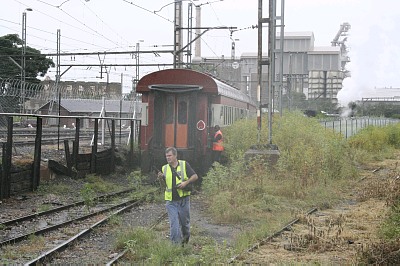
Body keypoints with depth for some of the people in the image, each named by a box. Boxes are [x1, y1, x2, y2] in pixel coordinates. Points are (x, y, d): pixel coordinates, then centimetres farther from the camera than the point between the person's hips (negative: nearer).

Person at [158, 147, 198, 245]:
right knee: (174, 224, -4)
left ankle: (186, 236, 41)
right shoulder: (164, 168, 6)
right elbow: (164, 184, 11)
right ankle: (175, 244, 0)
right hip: (171, 201, 1)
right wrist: (161, 178, -9)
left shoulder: (184, 165, 0)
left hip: (183, 200, -1)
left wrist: (185, 182, -14)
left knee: (185, 221, 12)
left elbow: (195, 176, 1)